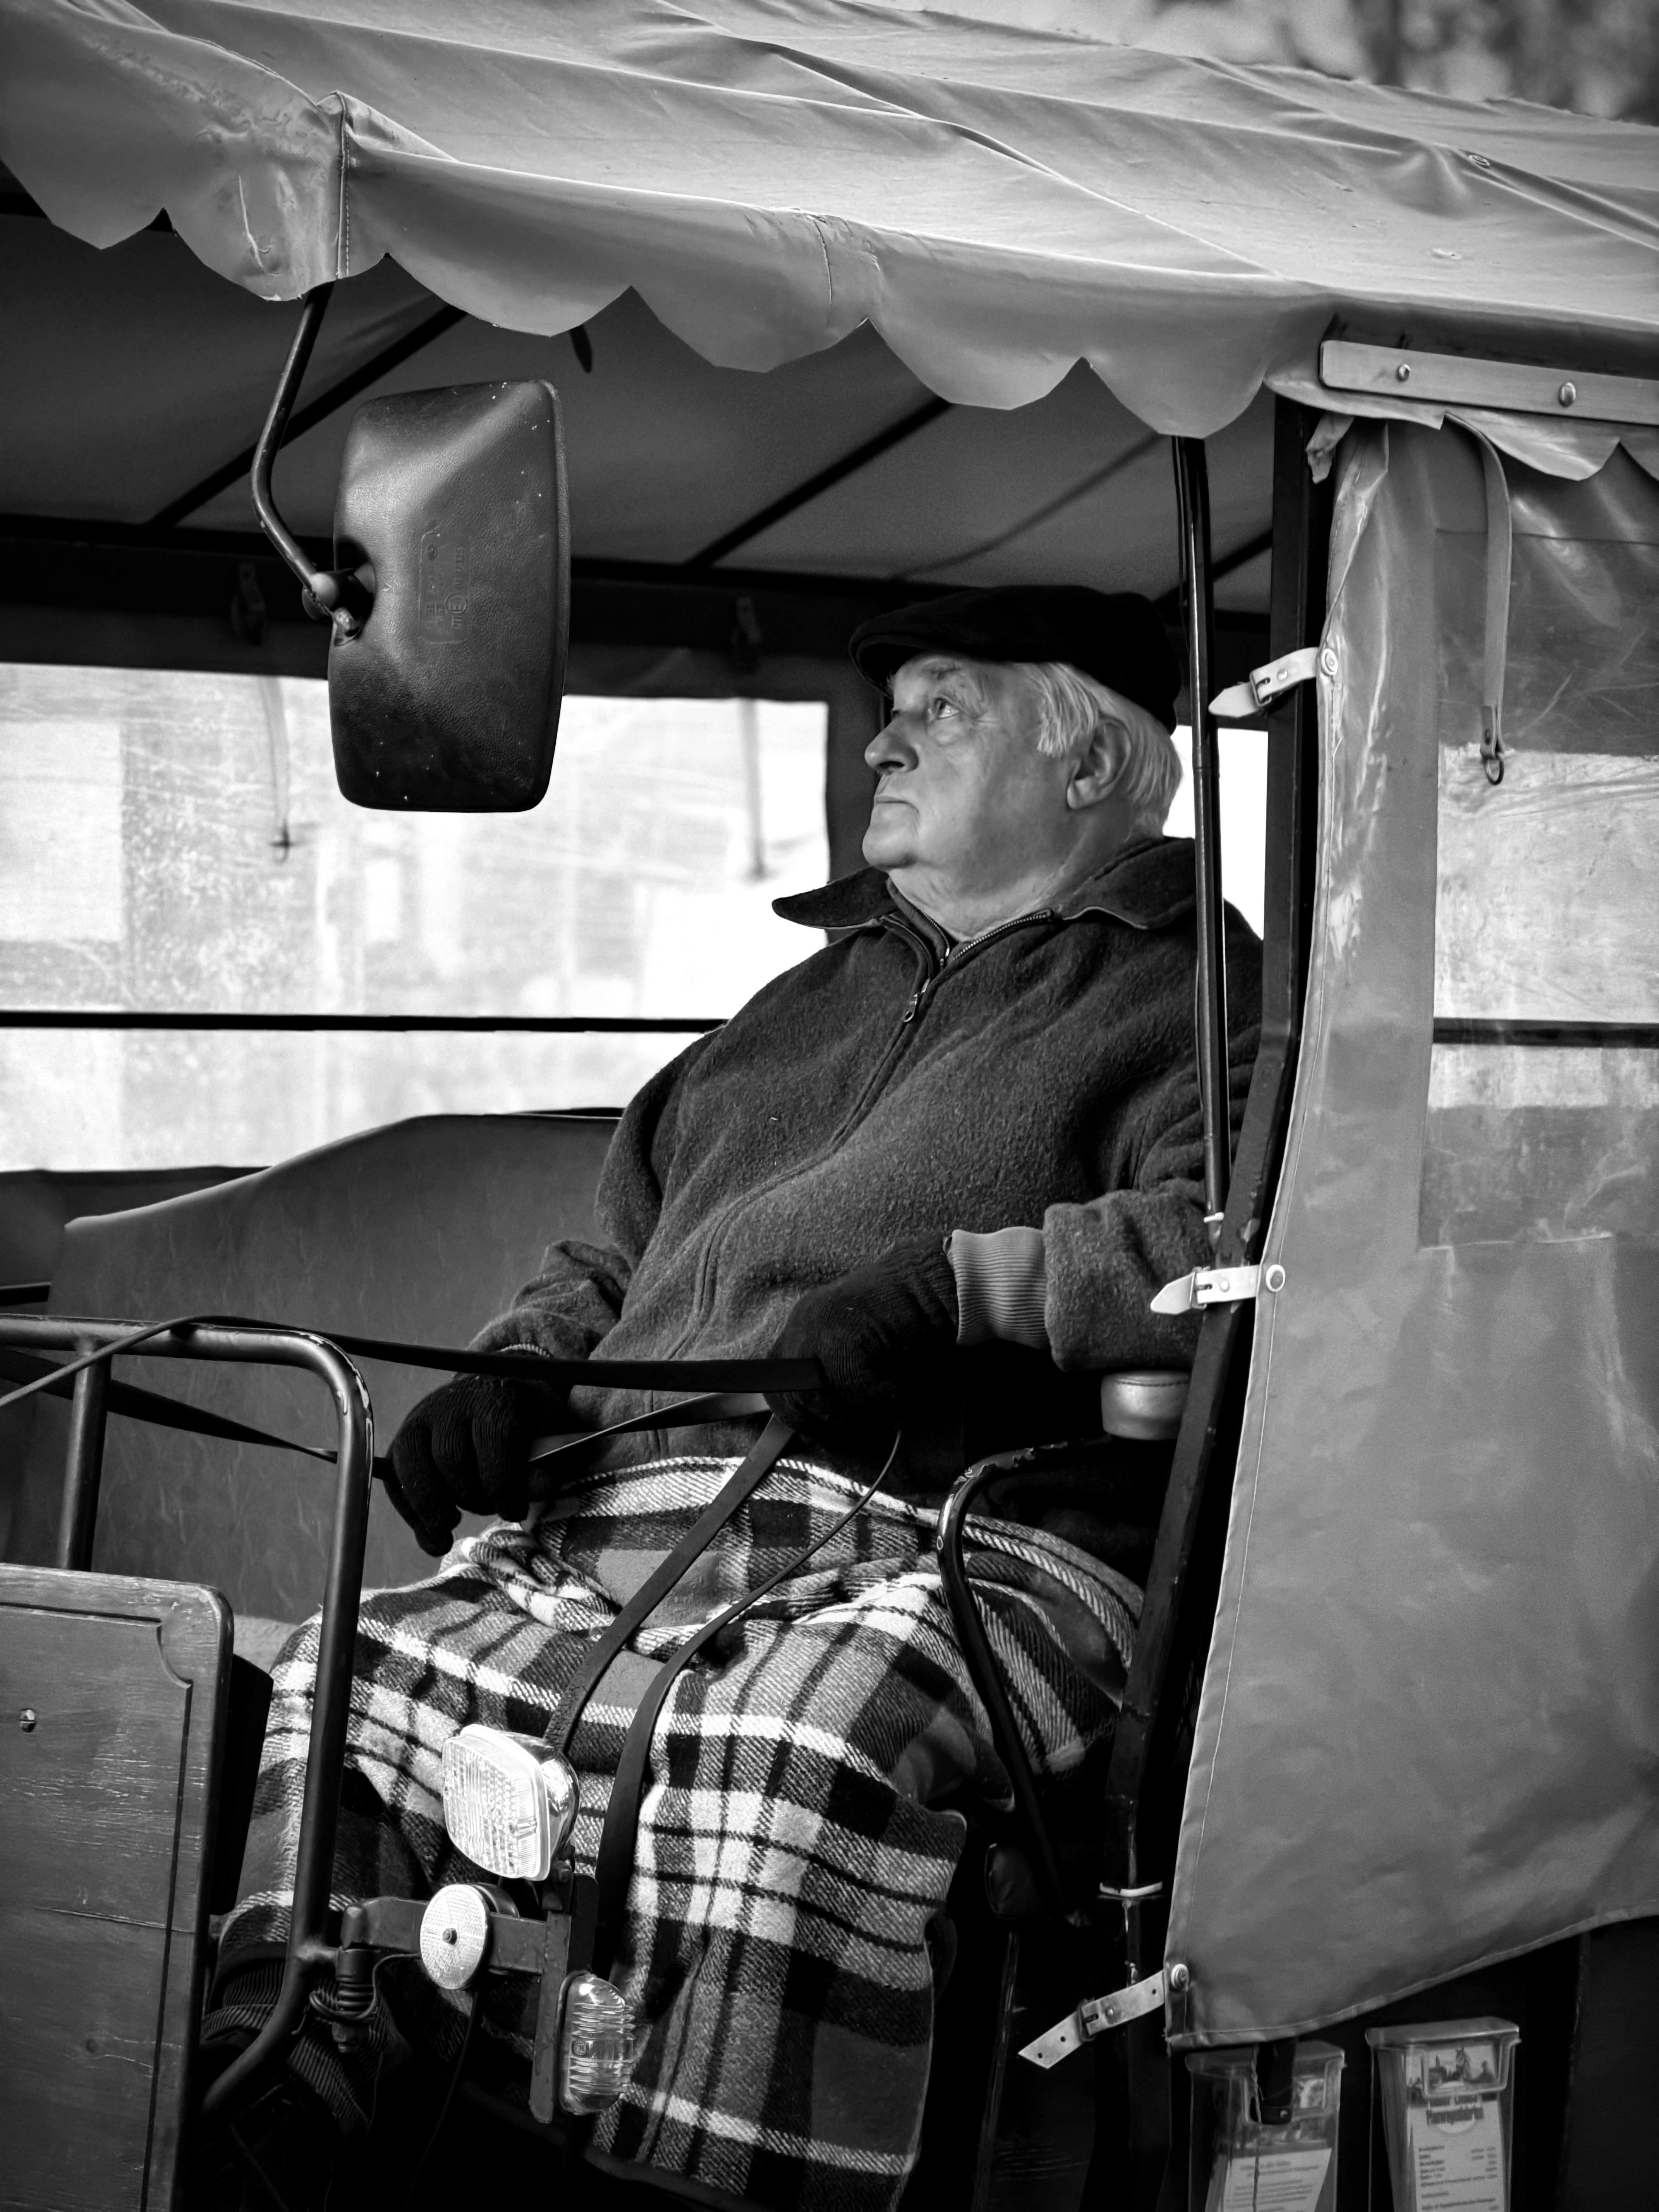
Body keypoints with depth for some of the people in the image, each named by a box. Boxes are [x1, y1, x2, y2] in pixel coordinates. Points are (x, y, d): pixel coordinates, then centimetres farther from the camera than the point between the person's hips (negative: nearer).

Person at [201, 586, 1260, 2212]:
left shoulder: (1186, 997, 10)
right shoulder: (809, 1001, 34)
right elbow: (611, 1253, 37)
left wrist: (953, 1279, -17)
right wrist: (524, 1363, 15)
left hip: (935, 1543, -7)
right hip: (603, 1531, 8)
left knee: (796, 1739, -38)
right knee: (341, 1683, -12)